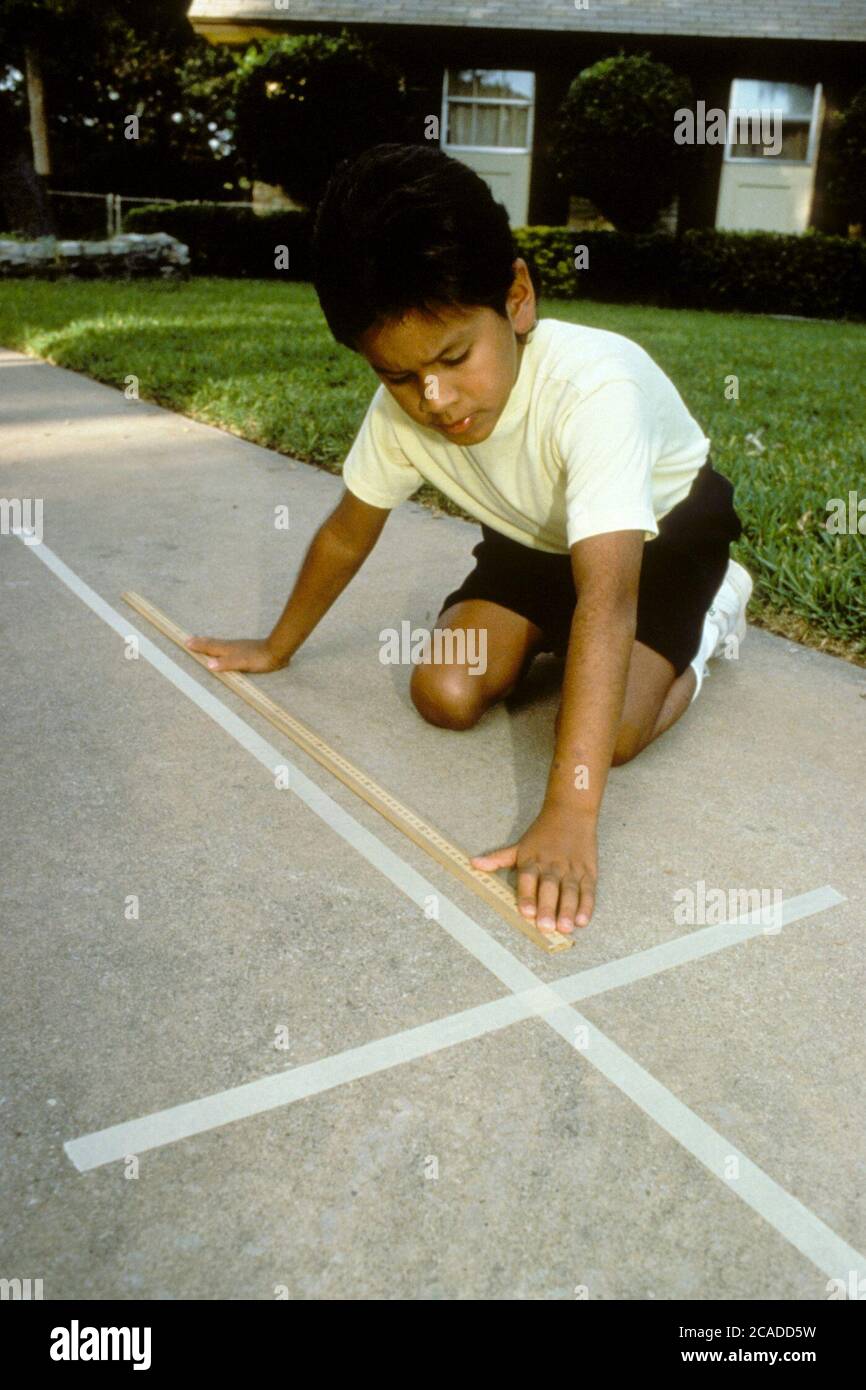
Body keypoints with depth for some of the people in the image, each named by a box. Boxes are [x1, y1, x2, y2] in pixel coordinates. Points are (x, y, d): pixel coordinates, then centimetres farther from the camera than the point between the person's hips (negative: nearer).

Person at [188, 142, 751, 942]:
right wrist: (276, 650, 5)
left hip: (662, 525, -4)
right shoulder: (402, 409, -24)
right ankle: (546, 637, 17)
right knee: (444, 696, -13)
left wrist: (569, 817, -55)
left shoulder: (593, 386, -41)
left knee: (610, 733, -23)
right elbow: (347, 535, -6)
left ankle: (706, 618, 7)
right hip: (535, 538, 5)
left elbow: (606, 599, -49)